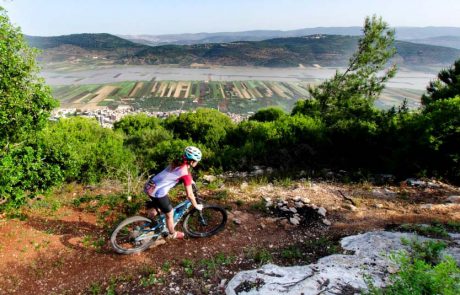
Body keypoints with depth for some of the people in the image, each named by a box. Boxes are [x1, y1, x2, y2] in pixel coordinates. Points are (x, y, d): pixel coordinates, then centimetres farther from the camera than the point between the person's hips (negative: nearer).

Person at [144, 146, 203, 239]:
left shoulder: (177, 162, 7)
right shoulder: (186, 174, -16)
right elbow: (189, 195, -10)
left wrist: (190, 180, 42)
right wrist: (196, 206, 5)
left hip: (150, 186, 6)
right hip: (158, 192, -6)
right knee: (170, 213, 18)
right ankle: (173, 234, 38)